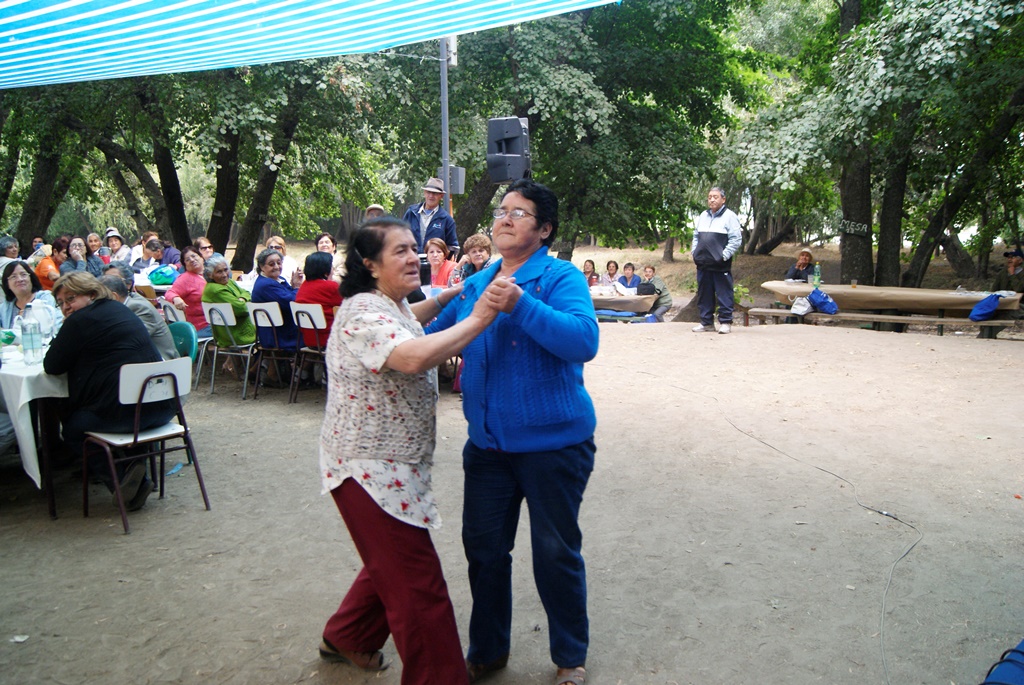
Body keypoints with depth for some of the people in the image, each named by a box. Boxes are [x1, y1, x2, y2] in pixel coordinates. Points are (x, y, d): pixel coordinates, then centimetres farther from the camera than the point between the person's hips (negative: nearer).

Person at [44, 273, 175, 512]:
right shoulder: (120, 309, 18)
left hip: (125, 412, -8)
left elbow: (52, 366, 0)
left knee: (72, 430, 17)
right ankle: (136, 478, 11)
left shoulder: (80, 321, -7)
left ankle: (119, 480, 0)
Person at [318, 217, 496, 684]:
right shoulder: (362, 313, -20)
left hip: (396, 465, 11)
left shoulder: (392, 305, 12)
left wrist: (447, 296, 22)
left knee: (393, 563, 24)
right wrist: (478, 319, -31)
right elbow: (414, 357, -38)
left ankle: (346, 640, 45)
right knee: (417, 584, -7)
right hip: (369, 469, -11)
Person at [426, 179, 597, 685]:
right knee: (483, 547, 14)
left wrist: (520, 305, -34)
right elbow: (432, 338, 25)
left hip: (552, 441, -5)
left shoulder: (561, 277, -9)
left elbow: (584, 341, -28)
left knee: (556, 553, 8)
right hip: (488, 443, 6)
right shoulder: (475, 285, 10)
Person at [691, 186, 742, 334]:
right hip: (703, 264, 6)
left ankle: (725, 322, 4)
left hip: (720, 266, -6)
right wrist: (695, 253, 12)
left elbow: (736, 239, -8)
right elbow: (696, 236, 24)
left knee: (724, 294, -3)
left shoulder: (729, 216, -3)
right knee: (704, 294, 10)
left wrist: (724, 256, -12)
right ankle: (706, 322, 18)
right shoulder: (703, 216, 17)